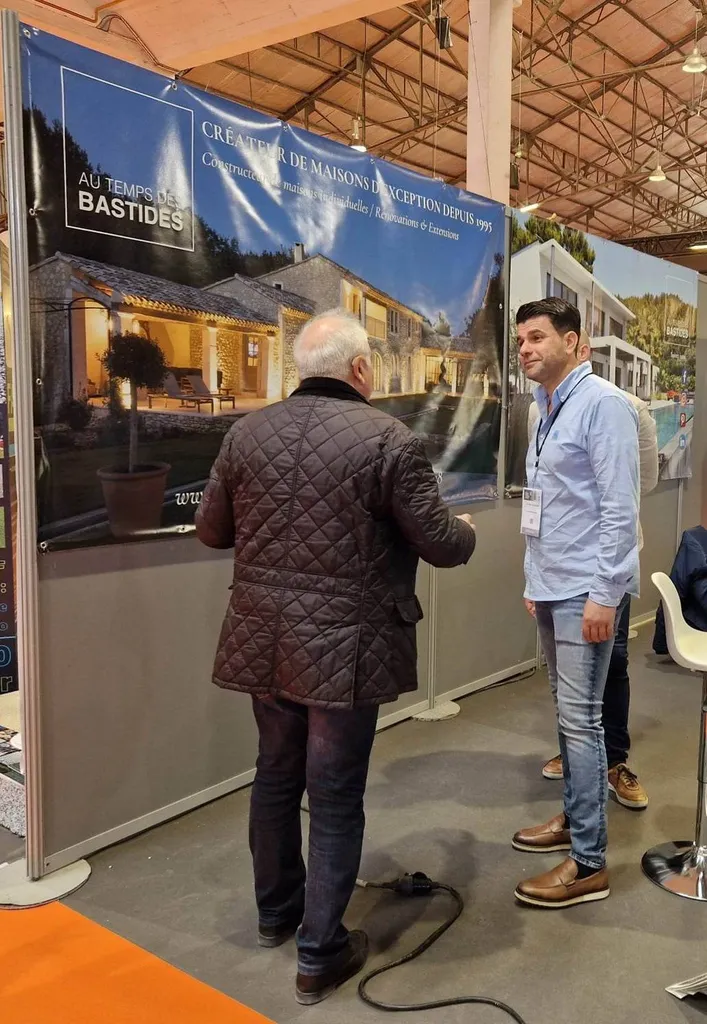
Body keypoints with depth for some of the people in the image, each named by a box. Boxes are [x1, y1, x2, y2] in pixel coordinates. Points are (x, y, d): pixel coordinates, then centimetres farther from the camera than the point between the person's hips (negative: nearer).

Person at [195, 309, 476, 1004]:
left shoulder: (247, 432, 0)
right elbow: (441, 545, -9)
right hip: (343, 648, -5)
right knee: (335, 798, 9)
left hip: (264, 640, 5)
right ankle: (319, 953, 22)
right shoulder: (388, 439, -14)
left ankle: (276, 910, 43)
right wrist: (466, 529, 14)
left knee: (275, 776, 22)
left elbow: (210, 530, 9)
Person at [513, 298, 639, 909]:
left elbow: (620, 507, -17)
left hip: (585, 590, -8)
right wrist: (534, 581, 16)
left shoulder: (602, 404, -12)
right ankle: (576, 817, 32)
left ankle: (589, 864, 5)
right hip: (550, 588, 8)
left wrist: (604, 594, -19)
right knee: (567, 711, 17)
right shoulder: (546, 410, 13)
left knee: (580, 717, -5)